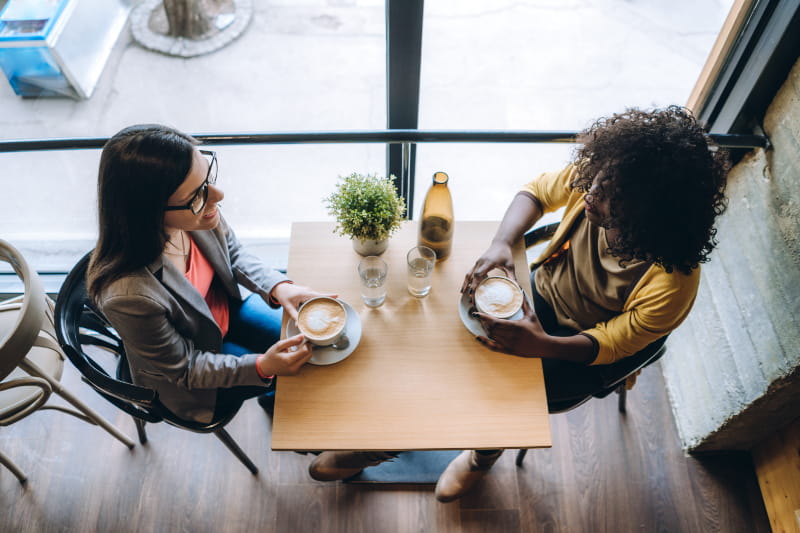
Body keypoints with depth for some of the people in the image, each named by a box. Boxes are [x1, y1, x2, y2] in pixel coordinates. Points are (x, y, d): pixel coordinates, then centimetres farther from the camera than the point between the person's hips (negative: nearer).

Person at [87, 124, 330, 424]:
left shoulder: (194, 207, -27)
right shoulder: (128, 295, -42)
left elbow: (233, 253, -5)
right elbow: (183, 369, -24)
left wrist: (278, 287, -20)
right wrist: (262, 367, -31)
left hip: (226, 310, 5)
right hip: (189, 379, -5)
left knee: (311, 341, 13)